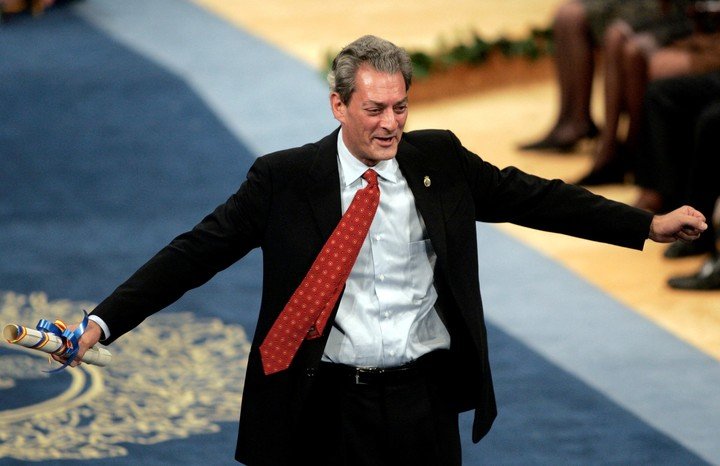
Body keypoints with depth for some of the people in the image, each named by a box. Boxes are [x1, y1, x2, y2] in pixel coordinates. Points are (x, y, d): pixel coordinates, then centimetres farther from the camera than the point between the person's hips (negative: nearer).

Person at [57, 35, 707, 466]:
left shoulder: (440, 159, 3)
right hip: (331, 401, -2)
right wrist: (105, 321, -16)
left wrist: (649, 226, 7)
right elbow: (199, 251, -7)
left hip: (427, 399, 2)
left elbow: (531, 198, 9)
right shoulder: (285, 179, -5)